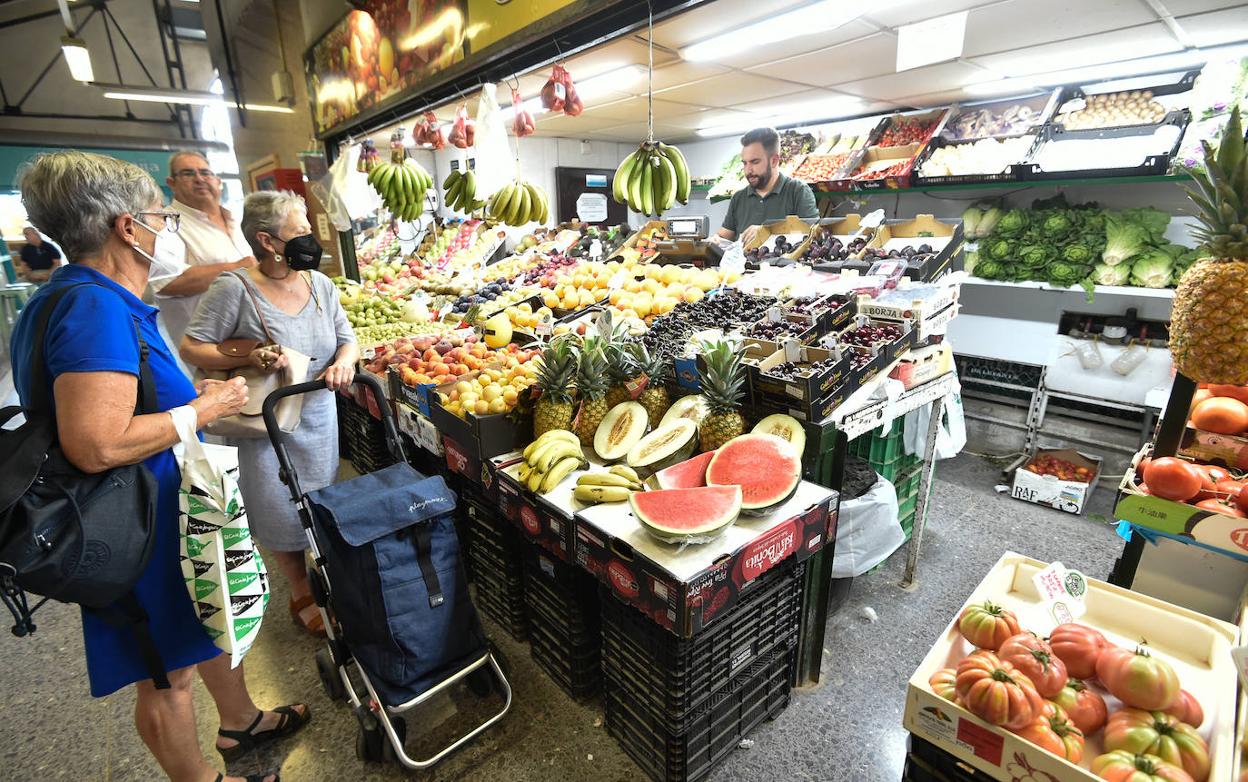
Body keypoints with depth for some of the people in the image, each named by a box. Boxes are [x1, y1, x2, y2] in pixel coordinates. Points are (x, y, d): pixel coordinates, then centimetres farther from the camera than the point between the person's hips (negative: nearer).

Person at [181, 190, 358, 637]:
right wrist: (249, 356, -25)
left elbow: (348, 339, 5)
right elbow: (192, 348, -11)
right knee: (285, 517, 9)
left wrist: (344, 362, -16)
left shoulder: (319, 284, -1)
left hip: (319, 419, 5)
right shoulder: (235, 289, -16)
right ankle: (301, 597, 33)